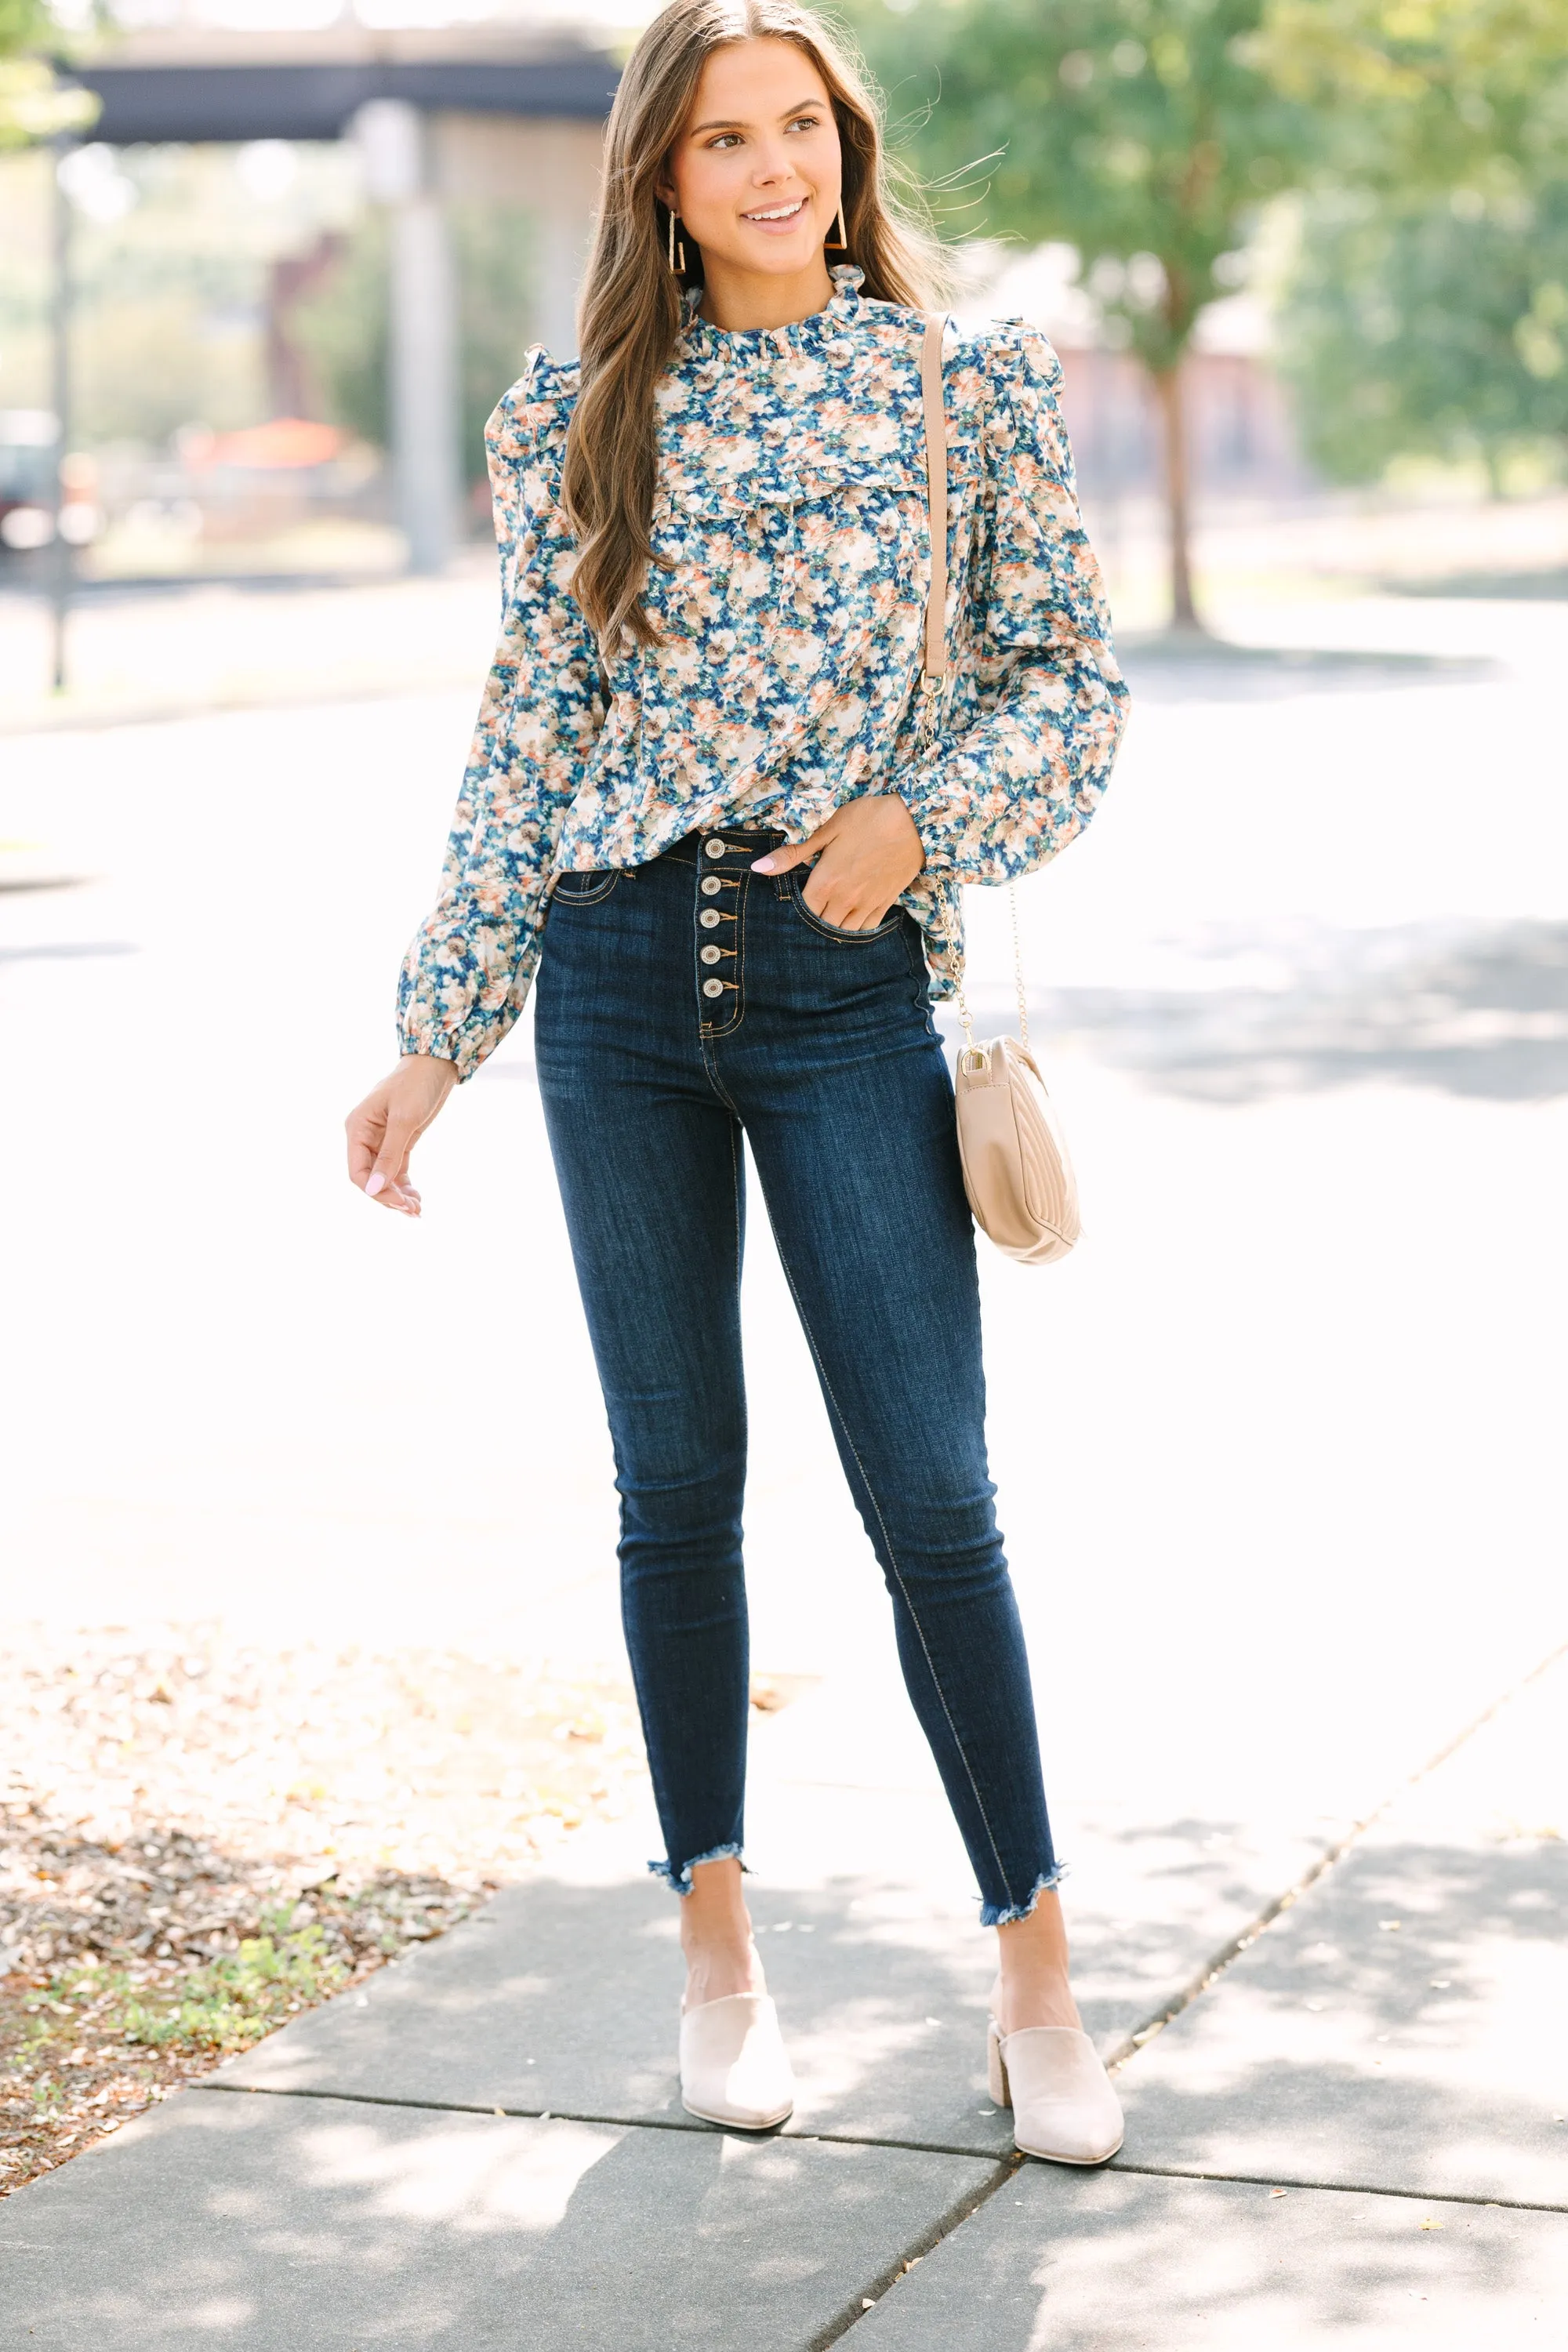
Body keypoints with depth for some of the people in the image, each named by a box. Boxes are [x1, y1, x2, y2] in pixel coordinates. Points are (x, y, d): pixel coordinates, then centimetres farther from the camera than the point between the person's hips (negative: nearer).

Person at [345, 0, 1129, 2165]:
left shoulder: (974, 388, 3)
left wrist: (924, 812, -14)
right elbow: (526, 745, 9)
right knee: (676, 1483, 8)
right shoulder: (578, 424, 7)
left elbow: (1073, 677, 5)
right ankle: (717, 1943, 21)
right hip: (620, 979, 2)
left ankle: (1036, 1981, 7)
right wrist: (438, 1037, 7)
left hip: (851, 981, -2)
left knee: (931, 1496, -4)